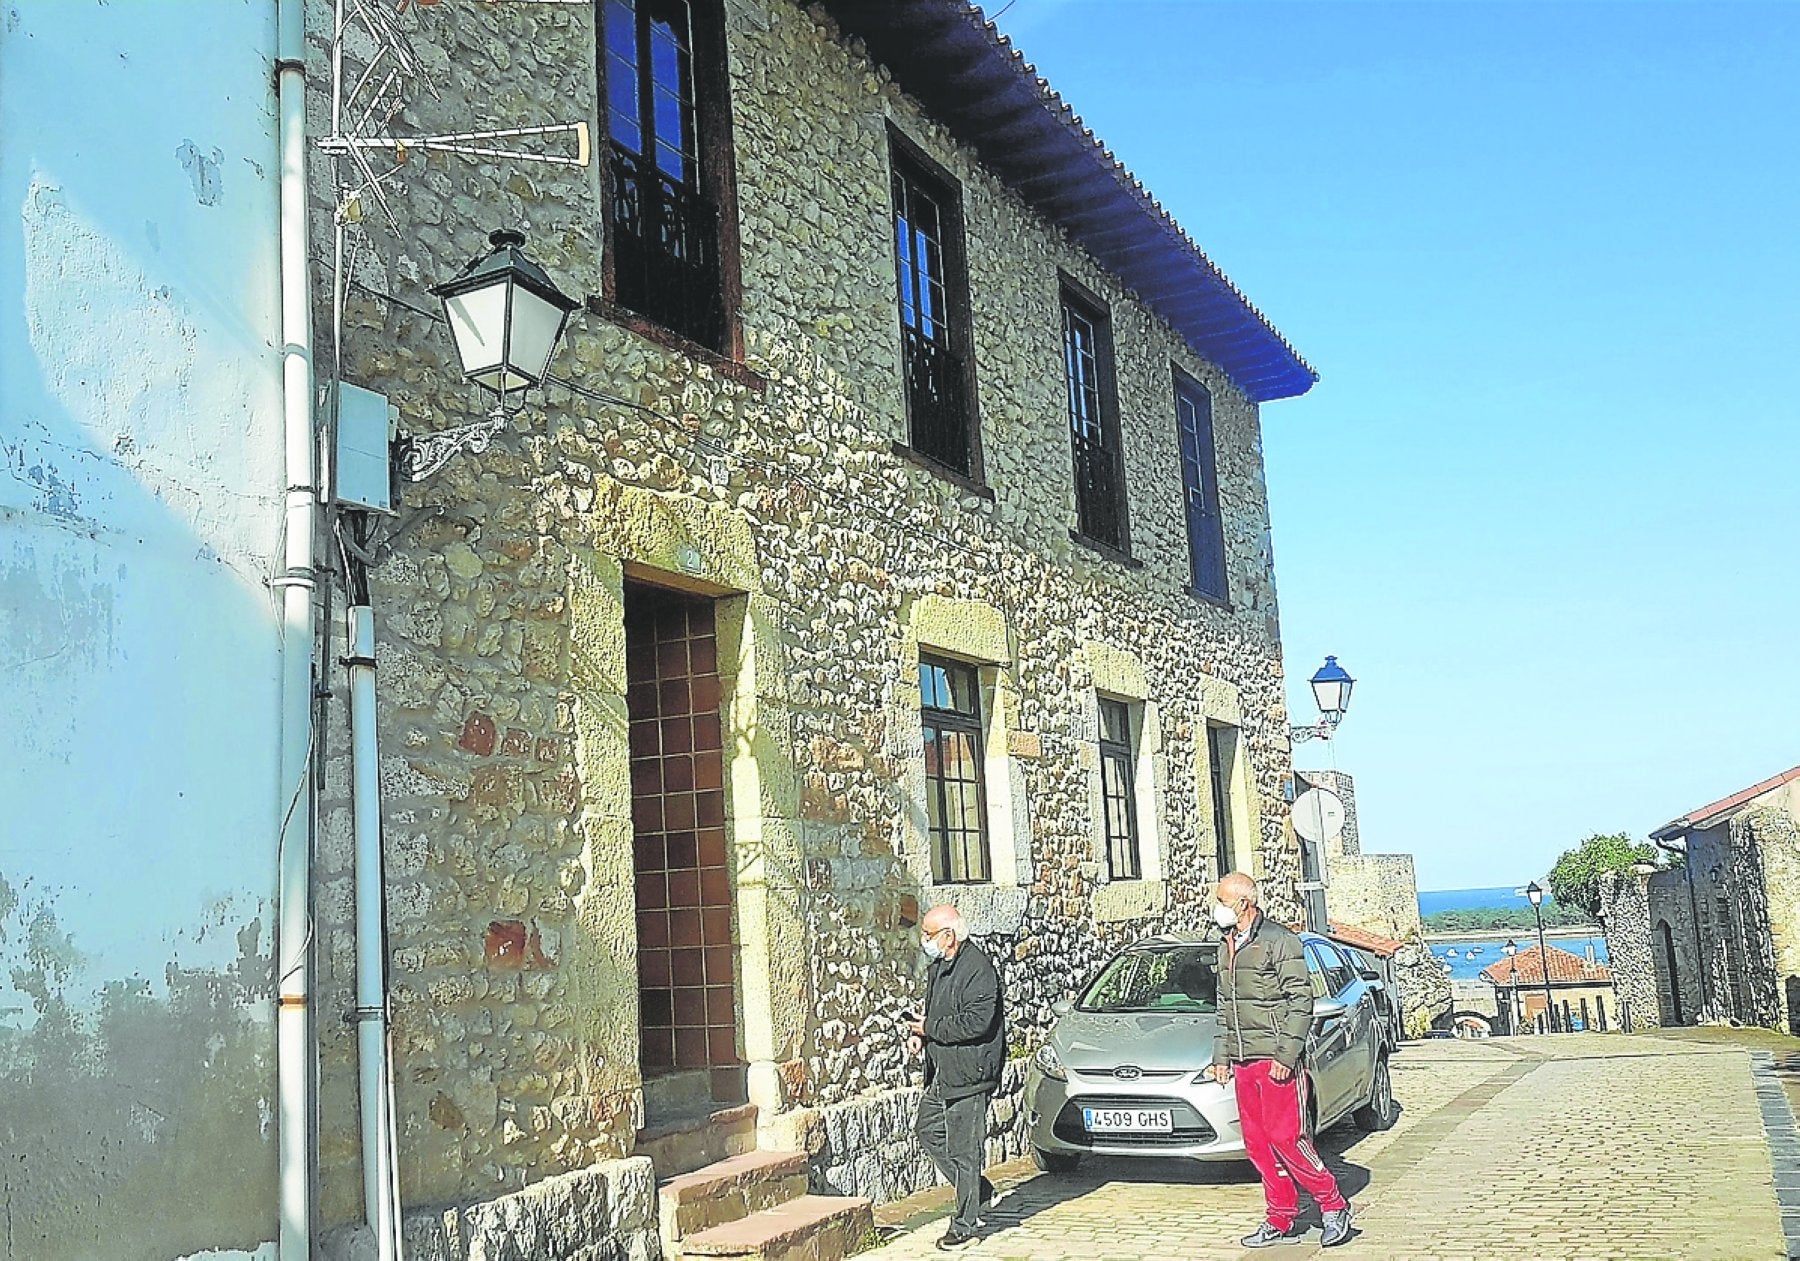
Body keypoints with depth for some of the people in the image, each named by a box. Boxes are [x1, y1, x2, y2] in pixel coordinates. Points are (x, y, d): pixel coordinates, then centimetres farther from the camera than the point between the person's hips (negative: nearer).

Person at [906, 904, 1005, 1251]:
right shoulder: (939, 966, 12)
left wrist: (930, 1029, -17)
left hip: (969, 1074, -10)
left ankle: (966, 1224, 9)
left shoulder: (977, 967, -19)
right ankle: (979, 1190, 29)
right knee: (927, 1128, 16)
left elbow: (977, 1022, -26)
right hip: (943, 1072, 10)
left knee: (964, 1147, -3)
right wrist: (920, 1034, 5)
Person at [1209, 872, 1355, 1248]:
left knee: (1285, 1137, -9)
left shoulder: (1279, 941, -10)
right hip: (1243, 1062, 8)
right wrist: (1221, 1055, 15)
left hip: (1275, 1059, -8)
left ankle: (1334, 1205, 7)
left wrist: (1285, 1055, -17)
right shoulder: (1228, 947, 15)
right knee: (1256, 1142, 8)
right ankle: (1281, 1221, 16)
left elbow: (1301, 1001, -12)